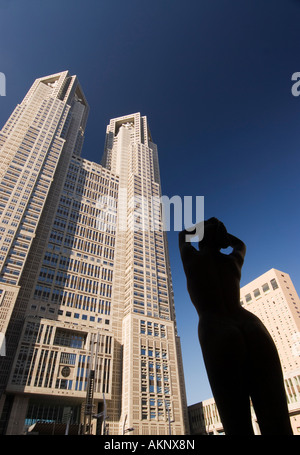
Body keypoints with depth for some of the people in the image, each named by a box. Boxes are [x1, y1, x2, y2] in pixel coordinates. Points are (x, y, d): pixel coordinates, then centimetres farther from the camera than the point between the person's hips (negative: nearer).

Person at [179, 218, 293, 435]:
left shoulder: (192, 257, 22)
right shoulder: (233, 260, 29)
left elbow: (183, 236, 47)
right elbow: (241, 244, 56)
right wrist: (218, 230, 64)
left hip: (217, 333, -3)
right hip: (255, 330, 4)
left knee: (239, 428, -8)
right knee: (278, 426, -3)